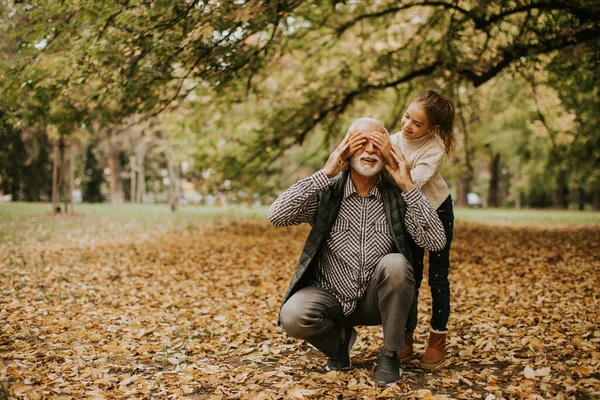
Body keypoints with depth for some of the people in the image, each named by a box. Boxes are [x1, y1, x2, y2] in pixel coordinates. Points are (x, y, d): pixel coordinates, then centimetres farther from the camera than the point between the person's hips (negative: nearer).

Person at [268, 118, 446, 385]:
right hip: (330, 297, 0)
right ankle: (339, 339, 7)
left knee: (395, 264, -30)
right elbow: (276, 216, -24)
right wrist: (324, 173, -24)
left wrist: (408, 186, -21)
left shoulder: (397, 195, -7)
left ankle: (390, 354, -8)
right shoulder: (325, 192, -8)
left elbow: (436, 242, -18)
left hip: (376, 301, 0)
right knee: (293, 316, -30)